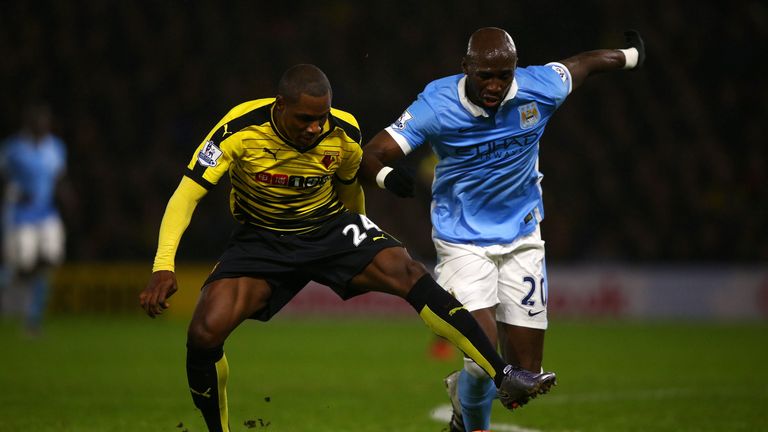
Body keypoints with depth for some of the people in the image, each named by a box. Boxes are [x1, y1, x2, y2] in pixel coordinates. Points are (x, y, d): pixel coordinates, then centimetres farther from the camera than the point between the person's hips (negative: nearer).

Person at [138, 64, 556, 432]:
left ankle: (503, 377, -22)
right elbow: (186, 195, -23)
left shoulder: (343, 134, -15)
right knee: (205, 331, -22)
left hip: (331, 227, 1)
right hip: (261, 240, -1)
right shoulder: (240, 130, -24)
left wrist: (360, 247, 21)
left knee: (407, 272, -24)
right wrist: (163, 268, -34)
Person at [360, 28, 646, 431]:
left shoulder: (539, 89, -13)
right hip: (462, 242, -3)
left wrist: (629, 56, 29)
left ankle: (464, 396, 37)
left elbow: (581, 64, 10)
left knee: (525, 372, 3)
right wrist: (386, 176, -44)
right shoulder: (436, 106, -19)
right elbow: (371, 155, -21)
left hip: (521, 240, 3)